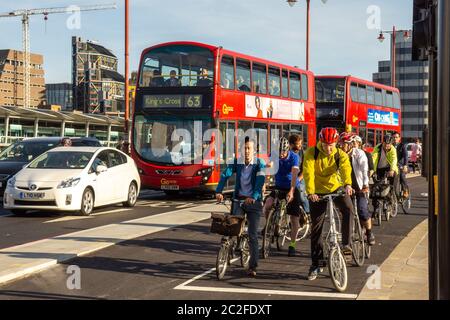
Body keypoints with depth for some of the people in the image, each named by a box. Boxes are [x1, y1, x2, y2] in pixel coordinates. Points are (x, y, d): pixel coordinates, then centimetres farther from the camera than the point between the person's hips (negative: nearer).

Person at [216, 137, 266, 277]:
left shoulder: (259, 164, -7)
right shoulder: (237, 162, 0)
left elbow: (260, 180, -21)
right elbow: (225, 175, -12)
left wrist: (253, 197, -37)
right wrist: (218, 192, -28)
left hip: (254, 201, -2)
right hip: (238, 199, 2)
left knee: (253, 234, -3)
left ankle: (253, 267, 2)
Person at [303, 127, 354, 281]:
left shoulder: (340, 155, -8)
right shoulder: (311, 153, -11)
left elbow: (346, 169, -27)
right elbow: (308, 173, -22)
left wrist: (347, 184, -47)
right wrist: (310, 192, -37)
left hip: (336, 188, 1)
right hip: (317, 192, 0)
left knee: (348, 209, -30)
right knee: (316, 228, 3)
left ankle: (346, 244, -19)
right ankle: (316, 264, 13)